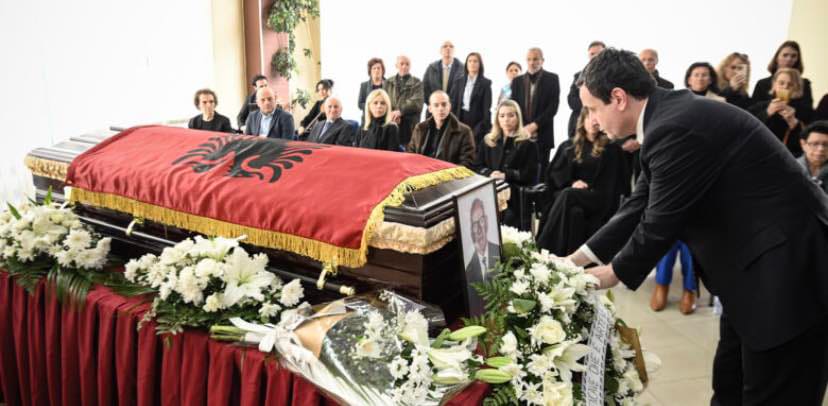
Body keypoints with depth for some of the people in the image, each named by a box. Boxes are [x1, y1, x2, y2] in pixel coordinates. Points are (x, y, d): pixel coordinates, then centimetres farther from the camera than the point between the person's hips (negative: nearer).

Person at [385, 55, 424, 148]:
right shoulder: (388, 83, 17)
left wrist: (400, 111, -18)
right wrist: (392, 114, -12)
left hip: (409, 126, -2)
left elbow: (417, 103, -6)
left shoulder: (417, 83, 8)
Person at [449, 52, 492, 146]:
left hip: (477, 122, -3)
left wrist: (484, 126, -12)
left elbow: (487, 108, -5)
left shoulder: (485, 83, -1)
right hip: (461, 119, 3)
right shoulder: (459, 81, 11)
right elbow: (453, 102, 8)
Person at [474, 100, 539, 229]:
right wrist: (490, 174, -9)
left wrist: (506, 175, -13)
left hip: (515, 195, -2)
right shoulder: (488, 141, 19)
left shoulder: (528, 144, 6)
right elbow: (477, 167, 13)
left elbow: (530, 175, -2)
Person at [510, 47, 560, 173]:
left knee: (541, 170, -1)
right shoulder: (517, 81, 12)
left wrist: (535, 125, -13)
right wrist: (521, 128, -8)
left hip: (542, 134, -2)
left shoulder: (551, 79, 3)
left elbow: (553, 106, -6)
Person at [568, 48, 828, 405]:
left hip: (787, 268, -10)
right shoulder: (671, 114, 6)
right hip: (757, 263, 10)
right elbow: (641, 206, 10)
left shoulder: (675, 127, -25)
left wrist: (613, 274, -2)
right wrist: (580, 257, 10)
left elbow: (660, 223, -19)